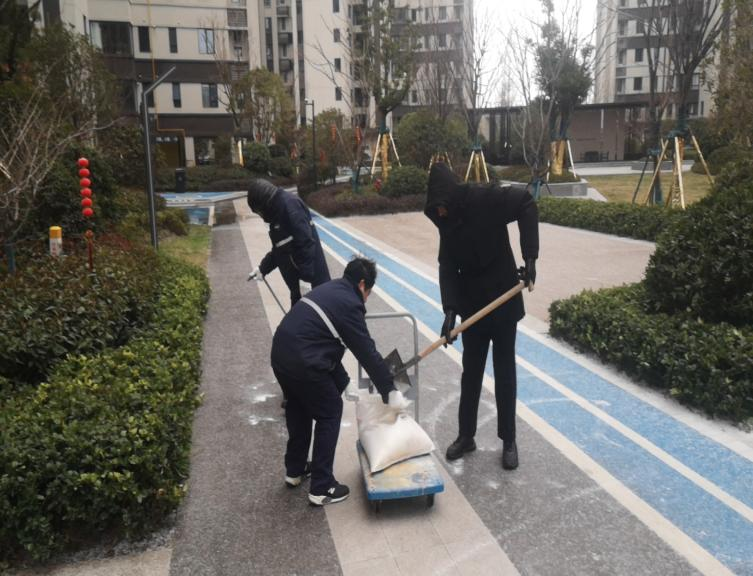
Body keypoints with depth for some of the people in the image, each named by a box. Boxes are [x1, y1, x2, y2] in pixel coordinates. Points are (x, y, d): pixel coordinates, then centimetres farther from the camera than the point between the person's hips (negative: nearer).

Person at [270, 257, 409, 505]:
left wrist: (340, 379, 24)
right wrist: (390, 392, -1)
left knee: (298, 408, 27)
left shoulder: (328, 289, 18)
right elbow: (367, 352, -8)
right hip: (304, 364, -9)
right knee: (330, 413, 8)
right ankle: (321, 488, 13)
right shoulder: (349, 304, -8)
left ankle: (294, 471, 42)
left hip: (280, 353, 9)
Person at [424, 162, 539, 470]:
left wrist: (530, 257, -31)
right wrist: (450, 309, -19)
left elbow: (526, 203, -25)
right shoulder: (448, 222, 0)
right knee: (471, 372, 13)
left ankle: (508, 441, 21)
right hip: (472, 306, 5)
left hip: (504, 302, -5)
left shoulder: (485, 199, -16)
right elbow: (447, 268, -6)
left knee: (504, 373, 6)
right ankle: (466, 435, 27)